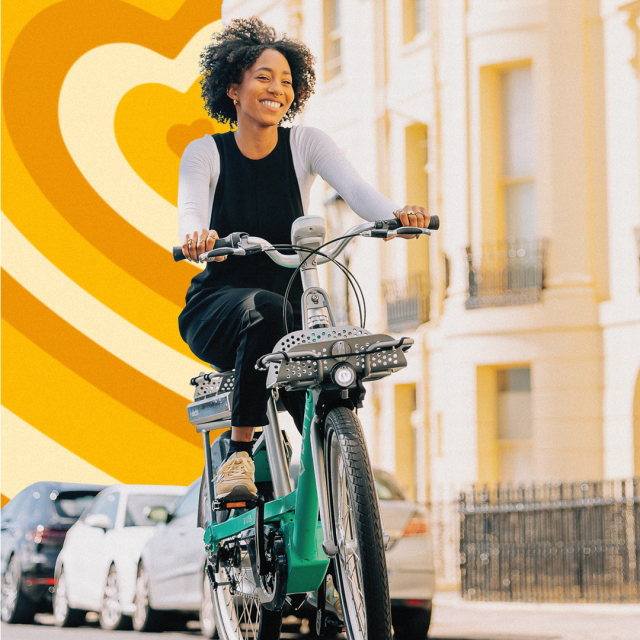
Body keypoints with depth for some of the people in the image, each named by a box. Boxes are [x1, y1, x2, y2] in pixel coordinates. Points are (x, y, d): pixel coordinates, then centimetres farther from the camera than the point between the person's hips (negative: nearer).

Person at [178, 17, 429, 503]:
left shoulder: (305, 144, 0)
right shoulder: (205, 154, -3)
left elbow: (355, 188, -19)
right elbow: (191, 209, -23)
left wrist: (396, 214, -42)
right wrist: (196, 237, -49)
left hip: (289, 299, 2)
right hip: (217, 309, -2)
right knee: (264, 311, -38)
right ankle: (239, 453, -29)